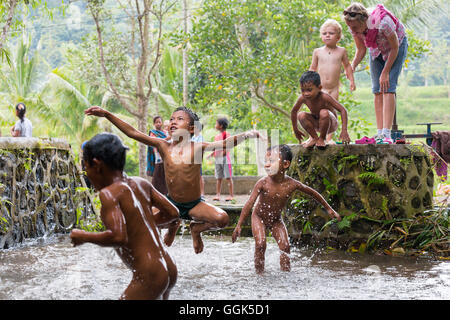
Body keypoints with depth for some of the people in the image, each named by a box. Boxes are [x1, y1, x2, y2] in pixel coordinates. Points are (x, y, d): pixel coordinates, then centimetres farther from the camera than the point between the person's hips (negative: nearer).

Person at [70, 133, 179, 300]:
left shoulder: (109, 193, -13)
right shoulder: (141, 184, 9)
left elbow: (119, 237, -25)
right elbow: (172, 213, 15)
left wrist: (84, 237, -10)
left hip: (149, 279, -8)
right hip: (169, 271, 8)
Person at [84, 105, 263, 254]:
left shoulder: (197, 148, -10)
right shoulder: (164, 146, -5)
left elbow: (224, 144, -22)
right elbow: (132, 133, -8)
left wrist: (245, 135, -40)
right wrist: (107, 115, -13)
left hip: (195, 204, -2)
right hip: (171, 203, 2)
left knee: (222, 219, -25)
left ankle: (196, 227, 11)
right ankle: (172, 225, 20)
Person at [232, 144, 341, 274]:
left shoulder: (292, 184, -22)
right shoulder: (263, 183, -28)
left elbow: (312, 193, -5)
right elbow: (249, 204, -28)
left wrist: (329, 209, 4)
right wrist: (239, 226, -32)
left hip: (276, 220, 2)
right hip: (259, 217, -2)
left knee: (285, 246, -6)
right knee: (260, 244, -17)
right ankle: (259, 274, -4)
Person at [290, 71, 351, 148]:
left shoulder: (324, 97, -30)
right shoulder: (303, 98, -18)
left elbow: (343, 110, -30)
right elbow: (294, 111, 2)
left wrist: (344, 131, -37)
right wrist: (296, 130, 6)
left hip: (330, 124, -4)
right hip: (317, 124, 4)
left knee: (324, 113, -35)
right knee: (301, 115, -22)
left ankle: (322, 139, -13)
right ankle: (315, 138, -6)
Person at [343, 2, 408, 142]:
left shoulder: (383, 23, -40)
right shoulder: (354, 27, -22)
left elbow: (395, 48, -24)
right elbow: (361, 50, -6)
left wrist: (385, 72, -20)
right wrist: (352, 66, -24)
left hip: (396, 46, -5)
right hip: (376, 49, 5)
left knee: (388, 88, -18)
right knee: (377, 90, -5)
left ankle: (387, 134, -23)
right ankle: (379, 133, -6)